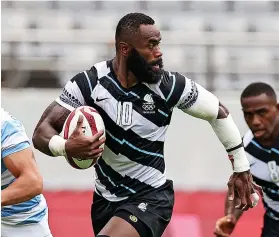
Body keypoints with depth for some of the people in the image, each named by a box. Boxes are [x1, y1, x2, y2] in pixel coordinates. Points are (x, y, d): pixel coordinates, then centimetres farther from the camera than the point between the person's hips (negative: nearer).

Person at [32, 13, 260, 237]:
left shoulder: (170, 86, -15)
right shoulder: (88, 83, -14)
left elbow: (219, 113, 1)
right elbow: (42, 132, -14)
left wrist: (242, 168, 6)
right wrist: (67, 147, -38)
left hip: (151, 197, -3)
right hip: (105, 198, 4)